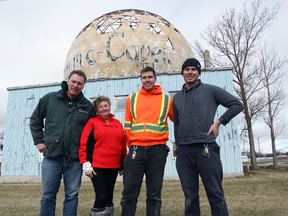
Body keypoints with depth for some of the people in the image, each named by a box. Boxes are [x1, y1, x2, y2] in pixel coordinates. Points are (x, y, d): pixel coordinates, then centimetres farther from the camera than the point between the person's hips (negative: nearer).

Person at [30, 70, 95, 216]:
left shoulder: (87, 106, 3)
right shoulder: (49, 99, 2)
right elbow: (35, 120, 12)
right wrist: (39, 140, 3)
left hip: (74, 160, 1)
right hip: (51, 157, 0)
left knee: (72, 196, 9)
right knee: (48, 196, 10)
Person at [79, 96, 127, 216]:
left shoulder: (118, 123, 12)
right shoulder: (92, 122, 1)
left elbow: (123, 145, 15)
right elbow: (84, 144, -5)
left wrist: (123, 165, 15)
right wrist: (86, 164, -12)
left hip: (113, 166, 4)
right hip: (97, 166, -4)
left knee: (109, 197, 13)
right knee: (101, 197, -5)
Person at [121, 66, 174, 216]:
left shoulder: (166, 99, 9)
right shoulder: (132, 99, 12)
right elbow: (127, 124, 11)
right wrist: (131, 144, 6)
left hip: (157, 150, -1)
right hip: (136, 149, 1)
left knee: (154, 194, 7)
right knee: (129, 192, 3)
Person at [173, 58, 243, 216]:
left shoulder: (211, 90, 6)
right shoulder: (177, 98, 18)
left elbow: (237, 105, 4)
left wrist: (219, 122, -5)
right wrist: (178, 145, 12)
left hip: (206, 148, -4)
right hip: (183, 151, 4)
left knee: (215, 195, 1)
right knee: (190, 197, 9)